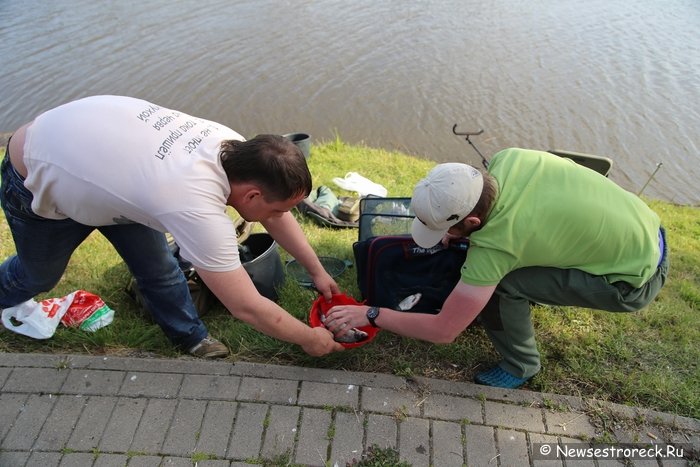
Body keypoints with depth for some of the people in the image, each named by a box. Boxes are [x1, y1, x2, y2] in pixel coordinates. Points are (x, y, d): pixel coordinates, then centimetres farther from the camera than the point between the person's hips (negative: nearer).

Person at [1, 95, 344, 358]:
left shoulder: (232, 146, -21)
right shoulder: (198, 211, -43)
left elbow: (275, 217, -5)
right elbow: (248, 308, -34)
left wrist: (317, 271, -1)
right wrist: (310, 339, -19)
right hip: (36, 179, -5)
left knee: (157, 266, 3)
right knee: (39, 275, 19)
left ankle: (191, 337, 24)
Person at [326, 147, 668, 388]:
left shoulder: (494, 245, -33)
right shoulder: (508, 158, -17)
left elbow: (443, 331, -25)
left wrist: (369, 315, -17)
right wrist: (457, 232, -4)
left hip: (637, 279, -7)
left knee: (500, 283, -18)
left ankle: (520, 366, 8)